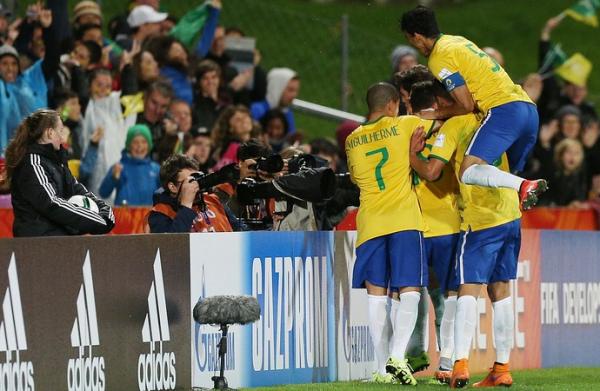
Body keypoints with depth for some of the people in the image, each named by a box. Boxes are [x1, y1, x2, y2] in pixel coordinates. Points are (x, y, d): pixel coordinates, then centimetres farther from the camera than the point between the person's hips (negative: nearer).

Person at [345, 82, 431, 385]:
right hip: (405, 219, -3)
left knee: (376, 293, 4)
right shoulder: (404, 126, 3)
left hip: (370, 223, 3)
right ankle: (397, 356, -20)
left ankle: (383, 368, 1)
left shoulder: (352, 141, 13)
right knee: (409, 290, -3)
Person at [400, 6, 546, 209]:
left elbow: (466, 104, -7)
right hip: (529, 109, 9)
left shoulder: (438, 58, -4)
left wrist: (435, 114, 8)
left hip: (504, 109, -9)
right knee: (505, 176, 21)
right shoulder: (457, 41, 24)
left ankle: (525, 186, -34)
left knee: (468, 172, -18)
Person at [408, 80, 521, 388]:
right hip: (510, 214, 7)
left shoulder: (451, 127, -7)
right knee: (501, 290, 12)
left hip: (479, 219, -7)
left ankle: (461, 363, -22)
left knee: (468, 290, -9)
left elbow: (431, 171, -16)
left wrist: (412, 154, 0)